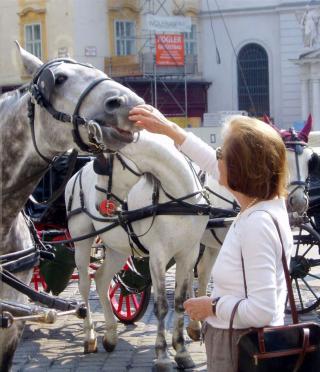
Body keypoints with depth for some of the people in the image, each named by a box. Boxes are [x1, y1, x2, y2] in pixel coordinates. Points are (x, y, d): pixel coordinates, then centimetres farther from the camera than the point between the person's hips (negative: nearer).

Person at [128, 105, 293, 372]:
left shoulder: (257, 224, -28)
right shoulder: (271, 201, -2)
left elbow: (261, 311, -31)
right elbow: (214, 167, 14)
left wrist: (212, 307, -16)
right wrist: (168, 128, 18)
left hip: (239, 350, -8)